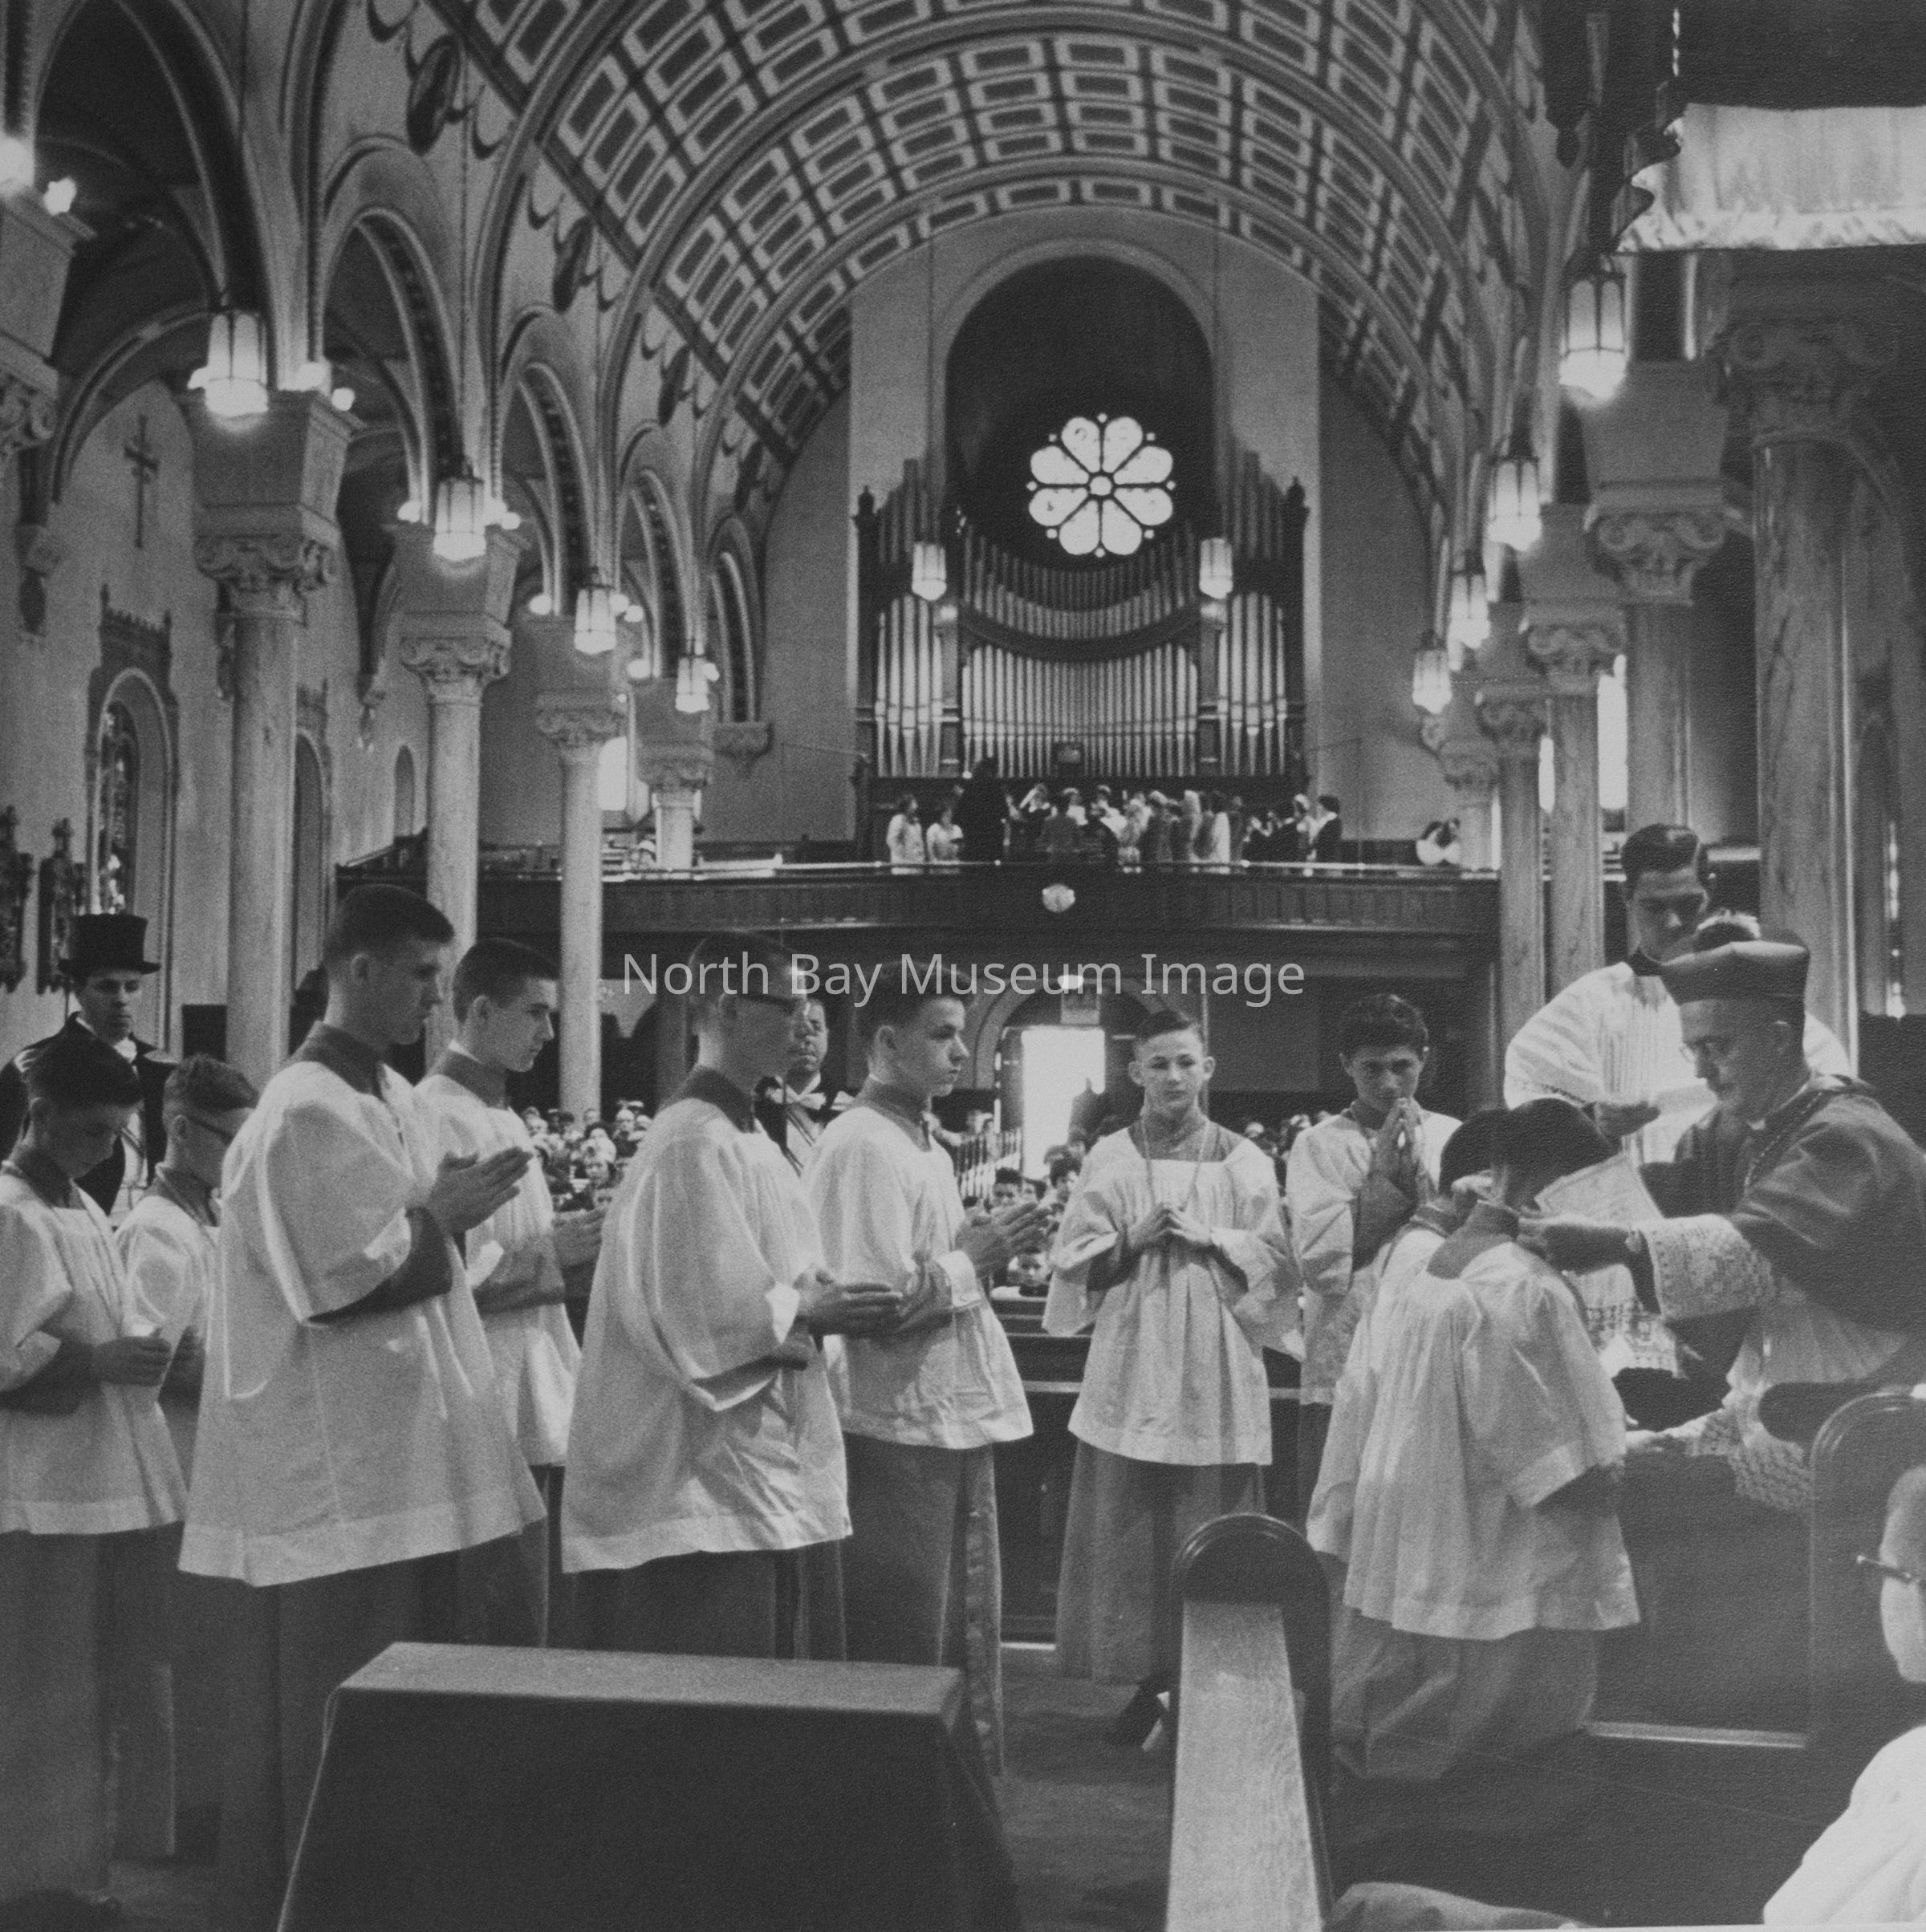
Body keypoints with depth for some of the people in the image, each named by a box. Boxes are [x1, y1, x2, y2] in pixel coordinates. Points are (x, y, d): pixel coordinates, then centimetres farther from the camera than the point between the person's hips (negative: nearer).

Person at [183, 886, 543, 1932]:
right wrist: (440, 1217, -9)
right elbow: (338, 1280, -20)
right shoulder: (306, 1112, -16)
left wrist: (448, 1214, 0)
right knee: (328, 1715, 0)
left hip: (401, 1450, 9)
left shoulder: (394, 1097, 11)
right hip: (332, 1463, -9)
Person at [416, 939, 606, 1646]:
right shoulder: (435, 1118, -12)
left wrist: (574, 1246, 9)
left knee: (545, 1629, 13)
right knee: (508, 1640, -5)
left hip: (543, 1413, 9)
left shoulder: (504, 1117, 18)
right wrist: (546, 1256, -14)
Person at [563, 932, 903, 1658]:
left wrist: (825, 1300, 2)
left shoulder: (744, 1134, 14)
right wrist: (814, 1314, -11)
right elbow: (702, 1307, -21)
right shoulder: (693, 1143, -17)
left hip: (772, 1469, 10)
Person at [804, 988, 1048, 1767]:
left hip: (955, 1419, 10)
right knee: (905, 1650, 2)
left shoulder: (924, 1146, 13)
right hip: (898, 1427, -10)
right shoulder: (862, 1146, -17)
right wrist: (973, 1258, -12)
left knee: (966, 1636, 18)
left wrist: (980, 1249, 3)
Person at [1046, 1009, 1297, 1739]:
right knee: (1128, 1535, 1)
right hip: (1131, 1372, 1)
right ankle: (1146, 1681, 13)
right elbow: (1074, 1262, 4)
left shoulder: (1242, 1161, 6)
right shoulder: (1108, 1158, 7)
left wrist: (1208, 1237, -12)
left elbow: (1274, 1262, 3)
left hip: (1214, 1374, -1)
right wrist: (1133, 1239, -13)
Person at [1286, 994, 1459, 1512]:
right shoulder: (1318, 1145, 3)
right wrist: (1383, 1170, -7)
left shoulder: (1455, 1140, 9)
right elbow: (1321, 1262, -8)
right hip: (1343, 1377, -1)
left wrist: (1418, 1170, -8)